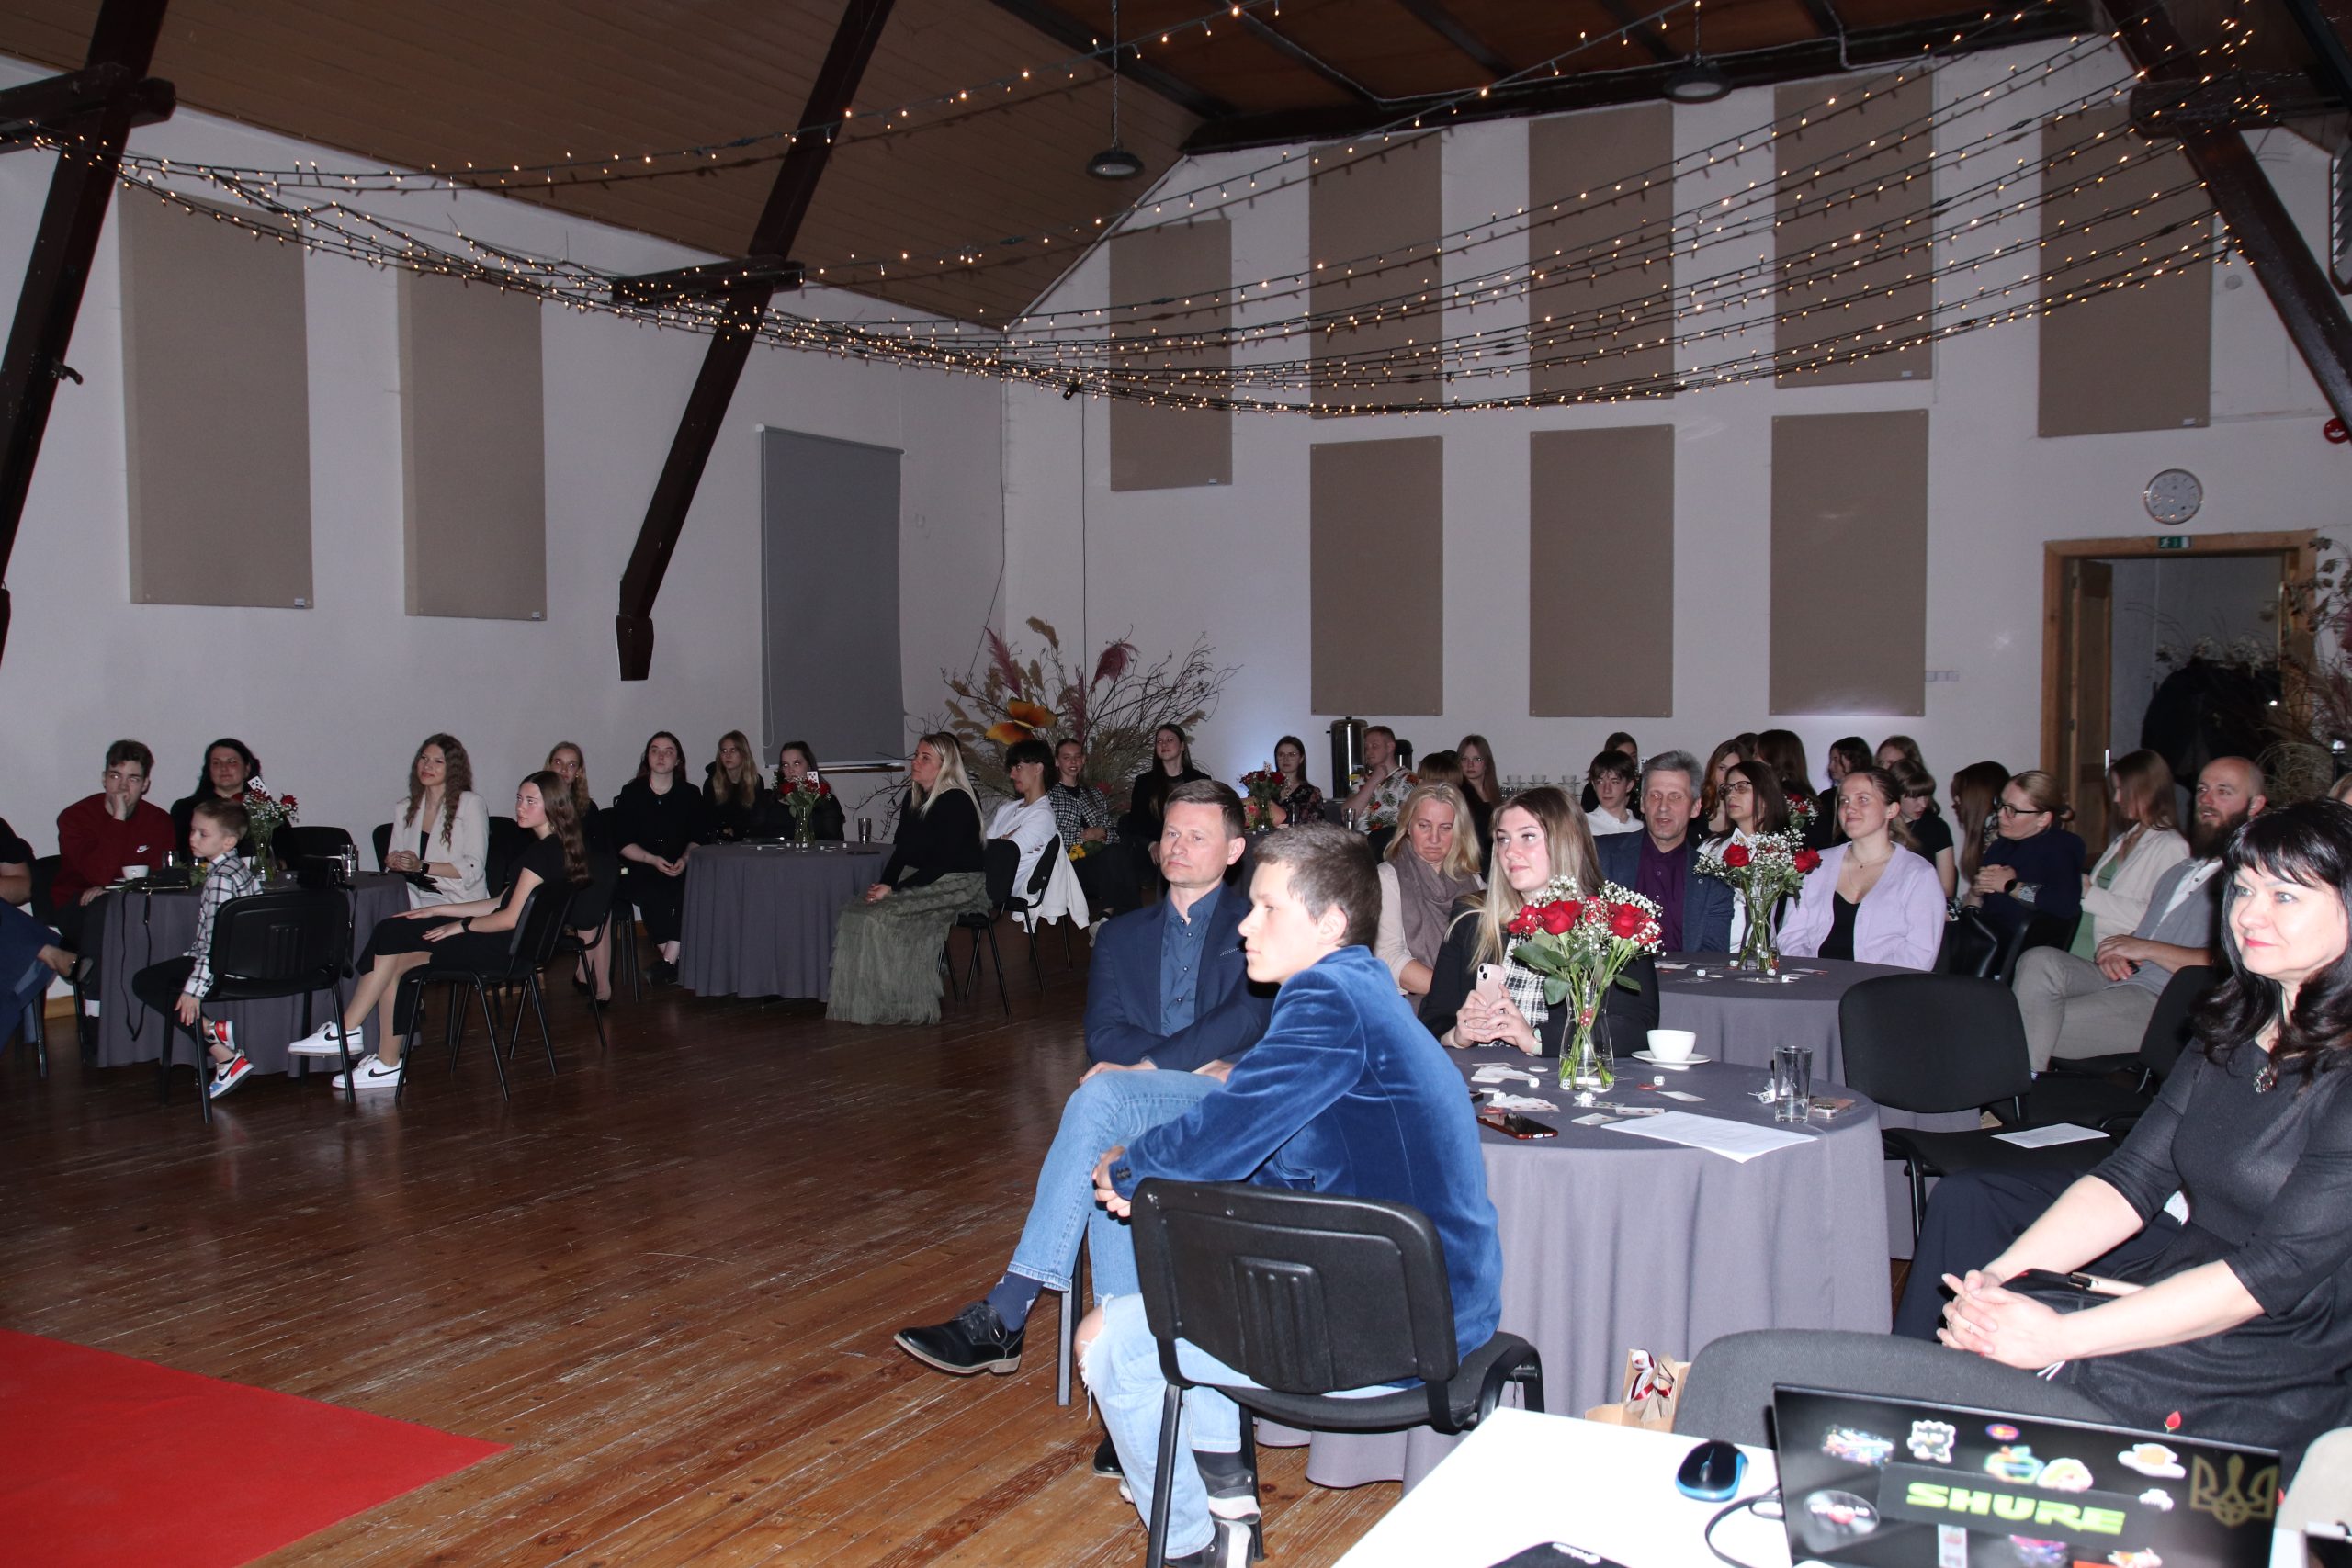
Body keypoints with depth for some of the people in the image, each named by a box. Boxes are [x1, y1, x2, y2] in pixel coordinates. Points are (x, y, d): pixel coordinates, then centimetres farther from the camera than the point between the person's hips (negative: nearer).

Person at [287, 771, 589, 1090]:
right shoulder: (550, 848, 17)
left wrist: (460, 926, -5)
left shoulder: (544, 852, -15)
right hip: (505, 946, 10)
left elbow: (509, 918, -19)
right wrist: (438, 910, 16)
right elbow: (501, 904, 18)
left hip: (503, 950, -10)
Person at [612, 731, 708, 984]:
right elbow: (622, 843, -1)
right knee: (654, 896, -35)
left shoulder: (690, 795, 12)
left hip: (680, 869, 2)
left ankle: (668, 960, -26)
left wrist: (684, 859, -14)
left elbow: (698, 838, 8)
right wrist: (653, 860, -16)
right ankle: (670, 959, -18)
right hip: (638, 870, -2)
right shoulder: (631, 794, 5)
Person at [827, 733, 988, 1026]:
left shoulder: (958, 802, -15)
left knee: (882, 917, -26)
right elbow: (901, 851, 13)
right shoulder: (913, 798, 12)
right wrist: (884, 885, -6)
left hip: (958, 885, -8)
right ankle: (858, 1002, -13)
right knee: (854, 912, -14)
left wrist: (894, 890, -20)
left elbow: (944, 862, -19)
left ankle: (903, 1007, -15)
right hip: (920, 880, 8)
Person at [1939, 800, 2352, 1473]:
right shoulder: (2233, 1033, 11)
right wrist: (2000, 1275, -11)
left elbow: (2279, 1268, -20)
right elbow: (2132, 1179, 6)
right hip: (2165, 1304, 7)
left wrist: (2059, 1337, -25)